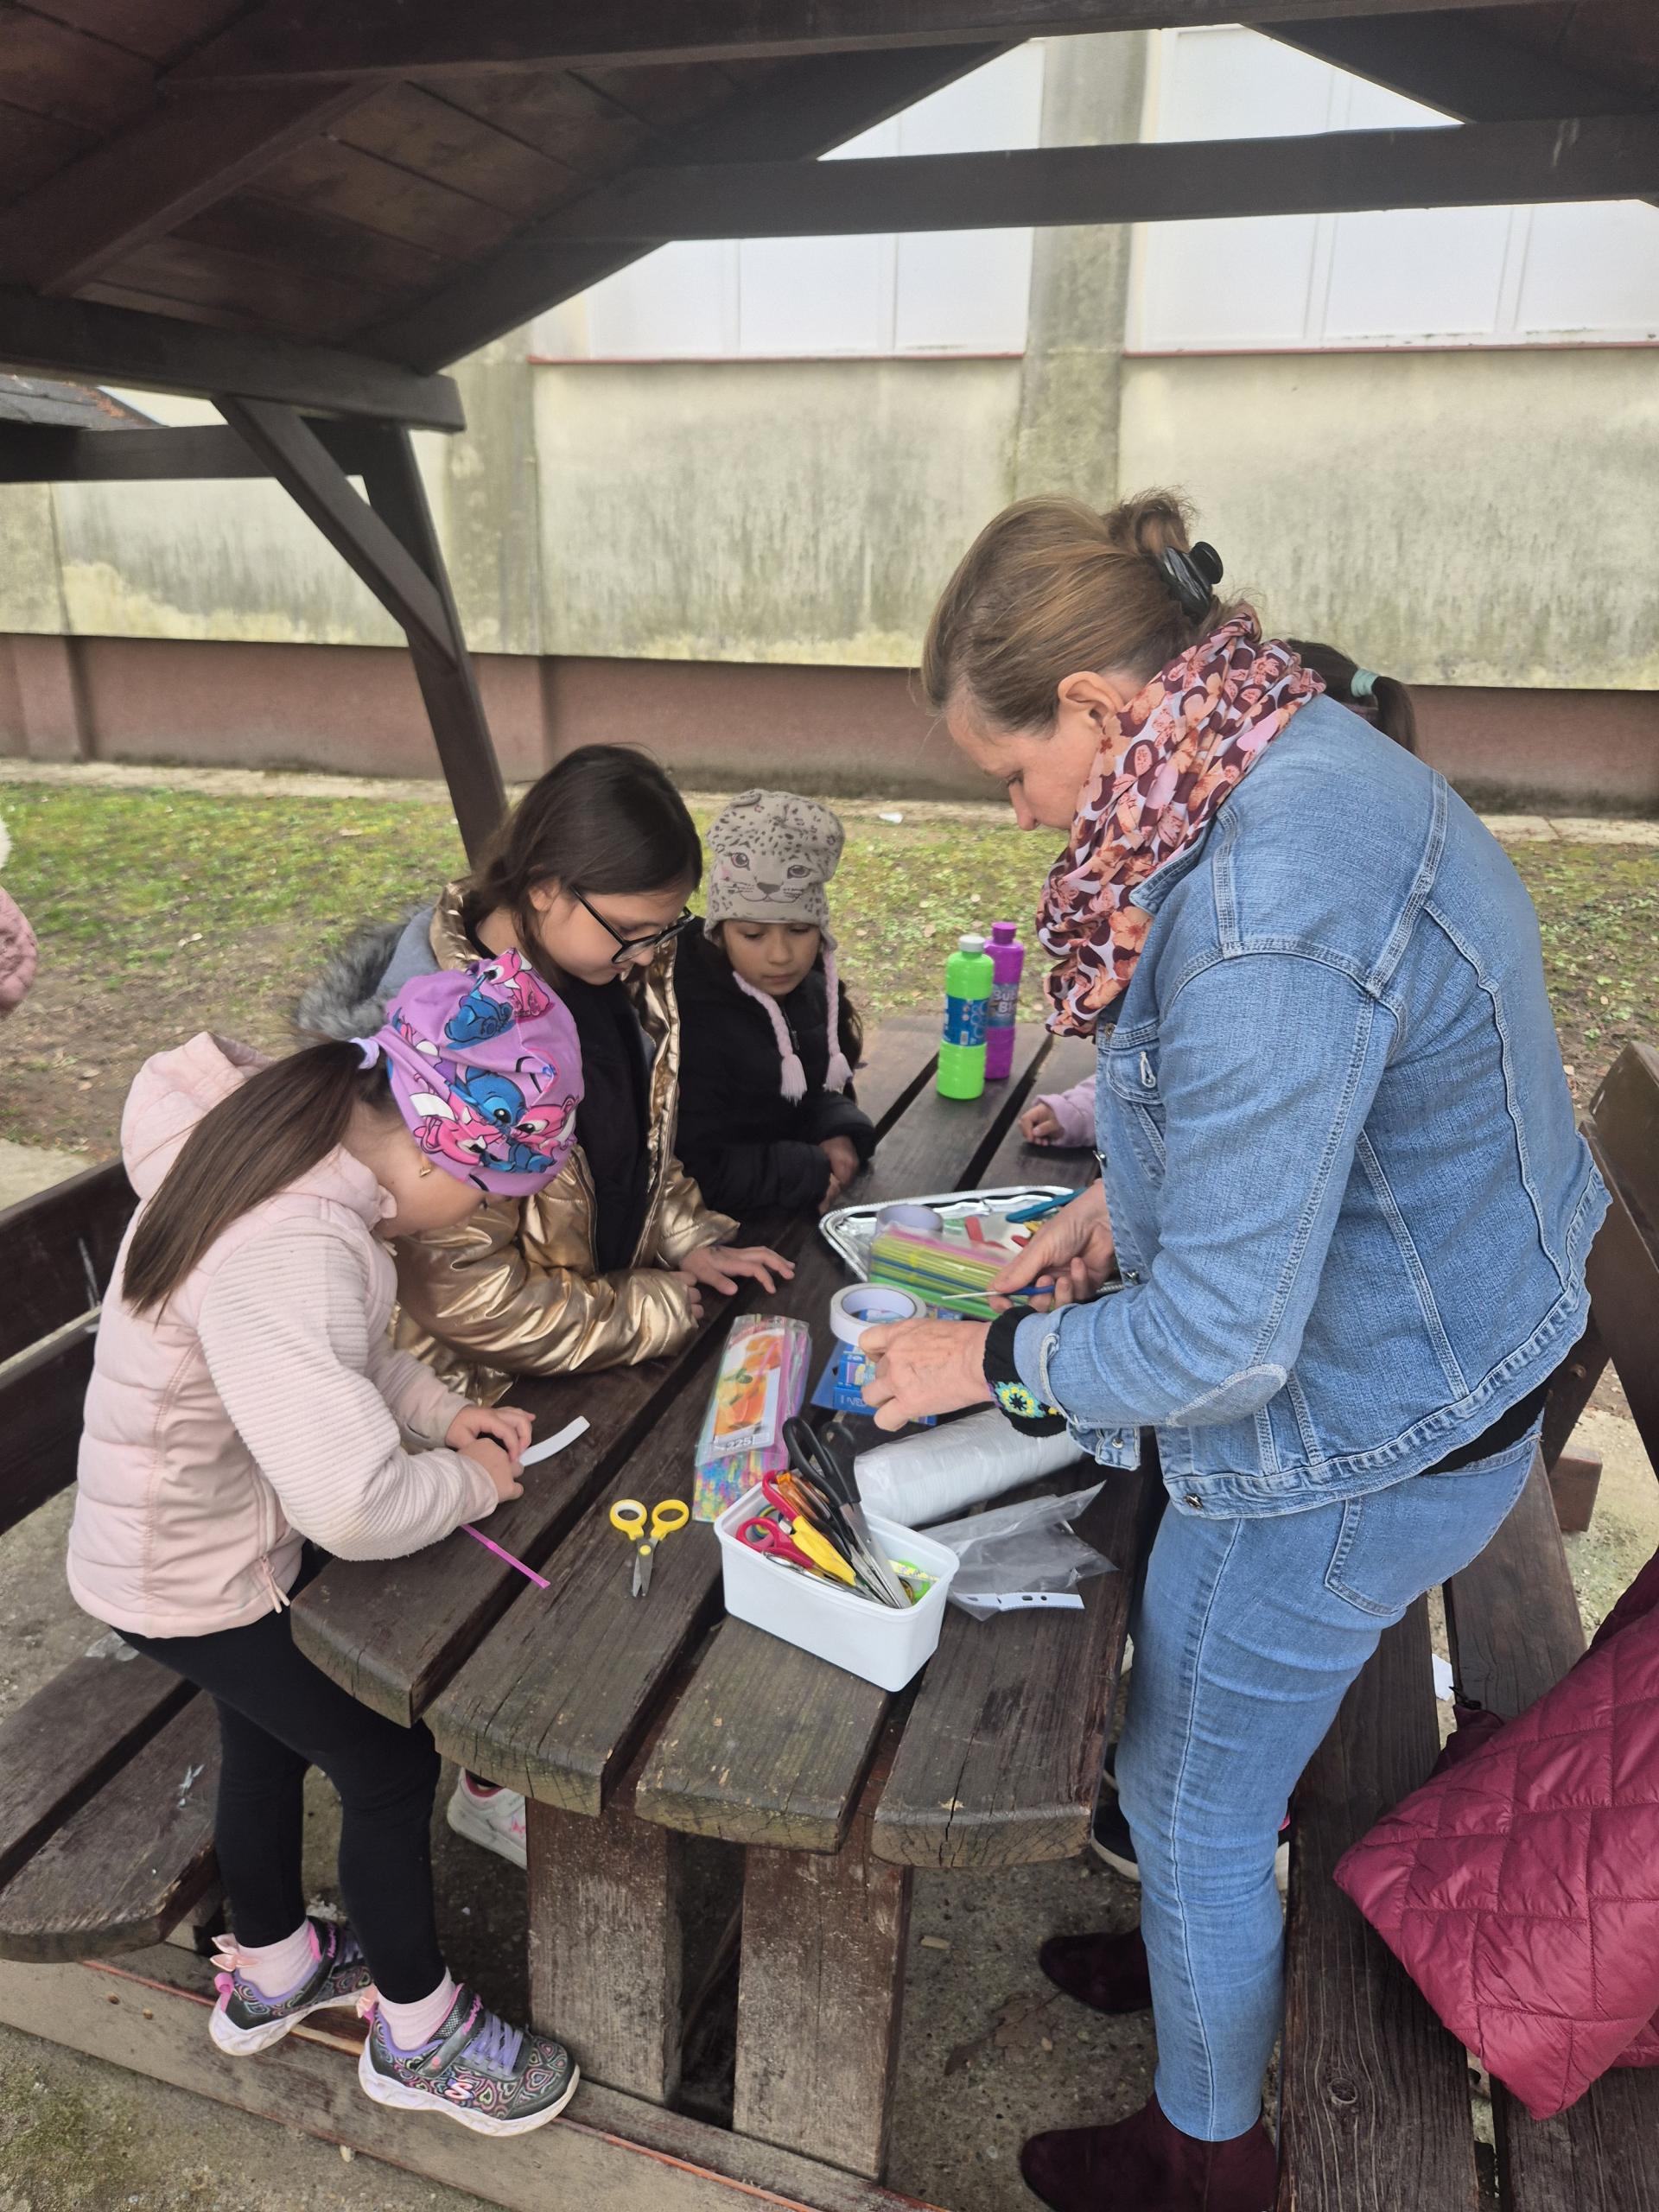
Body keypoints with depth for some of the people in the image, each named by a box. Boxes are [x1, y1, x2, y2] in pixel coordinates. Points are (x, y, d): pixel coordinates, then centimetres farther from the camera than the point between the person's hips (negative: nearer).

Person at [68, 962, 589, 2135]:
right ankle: (419, 2035, 34)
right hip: (196, 1580, -9)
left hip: (237, 1529, 9)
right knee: (391, 1766, 8)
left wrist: (441, 1411, -6)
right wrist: (468, 1481, -25)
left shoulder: (283, 1133, -9)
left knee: (271, 1736, 28)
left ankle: (270, 1970, 55)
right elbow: (356, 1504, -45)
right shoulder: (292, 1250, -39)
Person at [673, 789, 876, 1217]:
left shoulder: (813, 988, 1)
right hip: (727, 1228, -8)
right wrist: (811, 1172, -21)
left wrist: (840, 1133, -9)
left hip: (805, 1211, 8)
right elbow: (694, 1172, -23)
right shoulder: (692, 1021, -23)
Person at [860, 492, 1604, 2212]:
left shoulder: (1260, 910, -34)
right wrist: (1120, 1200, 7)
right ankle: (1201, 1946, 59)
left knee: (1191, 1799, 16)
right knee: (1213, 1747, 30)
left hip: (1352, 1448, -9)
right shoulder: (1314, 760, -1)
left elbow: (1222, 1340, -30)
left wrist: (998, 1358, -14)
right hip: (1428, 1370, 9)